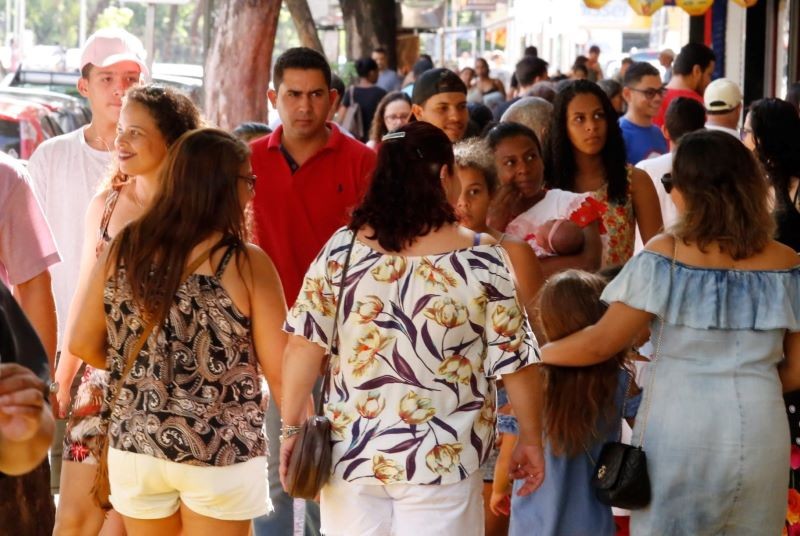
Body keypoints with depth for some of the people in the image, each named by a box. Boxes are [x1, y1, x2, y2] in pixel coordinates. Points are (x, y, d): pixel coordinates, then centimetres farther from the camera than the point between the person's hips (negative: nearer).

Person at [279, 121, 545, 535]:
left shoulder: (343, 248, -4)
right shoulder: (481, 258, -9)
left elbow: (304, 345, -5)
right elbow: (514, 358, -5)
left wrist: (292, 428, 4)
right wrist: (531, 438, 7)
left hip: (351, 449, 2)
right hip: (440, 457, -2)